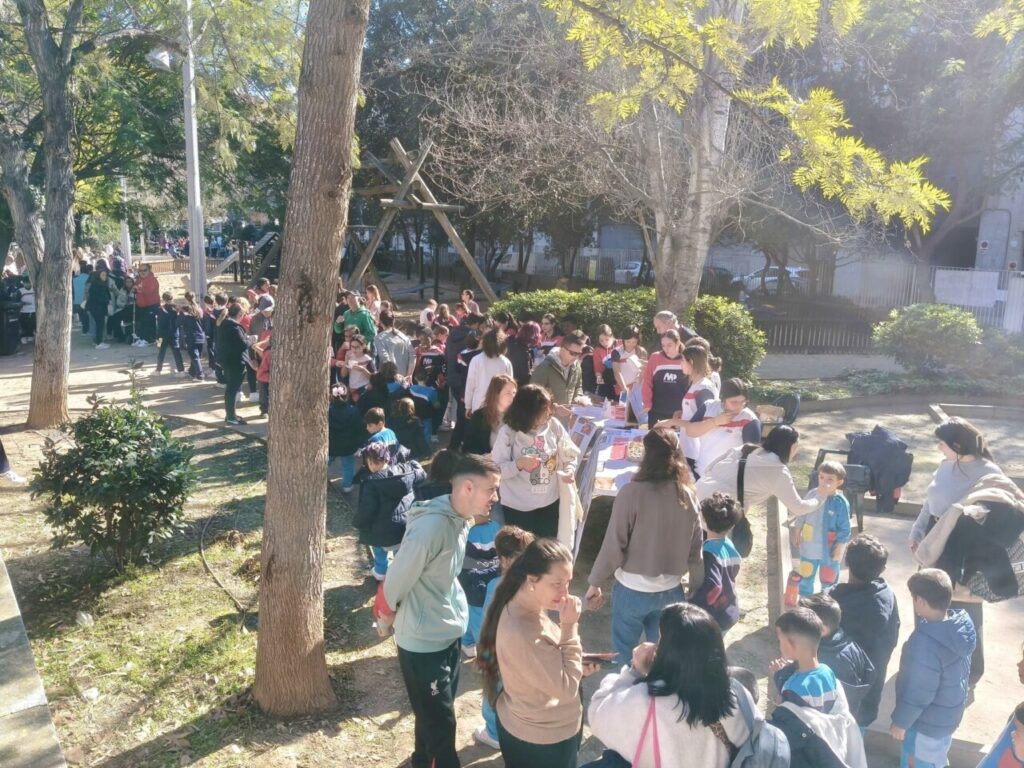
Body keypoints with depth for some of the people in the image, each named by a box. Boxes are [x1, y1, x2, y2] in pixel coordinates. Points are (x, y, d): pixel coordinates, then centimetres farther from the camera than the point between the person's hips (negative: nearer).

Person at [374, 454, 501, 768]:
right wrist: (385, 617, -4)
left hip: (450, 633, 8)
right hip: (423, 641, -8)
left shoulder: (462, 520, -1)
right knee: (440, 724, 6)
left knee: (434, 715, 24)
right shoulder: (430, 528, -30)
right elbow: (396, 581, -20)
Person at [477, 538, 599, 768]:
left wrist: (578, 666, -6)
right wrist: (569, 626, -28)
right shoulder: (522, 632, -36)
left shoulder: (524, 608, -7)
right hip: (543, 738, -8)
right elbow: (566, 688, -27)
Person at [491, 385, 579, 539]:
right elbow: (495, 469, -14)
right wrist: (518, 464, -29)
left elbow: (569, 455, 4)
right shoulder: (508, 432, -15)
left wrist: (570, 470, -16)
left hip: (549, 503, 3)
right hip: (516, 507, -3)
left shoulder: (554, 425, -6)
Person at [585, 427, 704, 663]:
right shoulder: (688, 495, -7)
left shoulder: (633, 492, -21)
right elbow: (696, 547, 2)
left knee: (623, 655, 18)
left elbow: (614, 545, -17)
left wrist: (595, 583, -5)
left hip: (632, 590, -4)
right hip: (671, 590, 4)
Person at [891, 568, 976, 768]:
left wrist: (900, 722, -11)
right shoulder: (962, 623, -12)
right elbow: (963, 670, 5)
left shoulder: (925, 643, -37)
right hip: (950, 712, 7)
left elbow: (917, 693, -27)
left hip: (927, 721, -7)